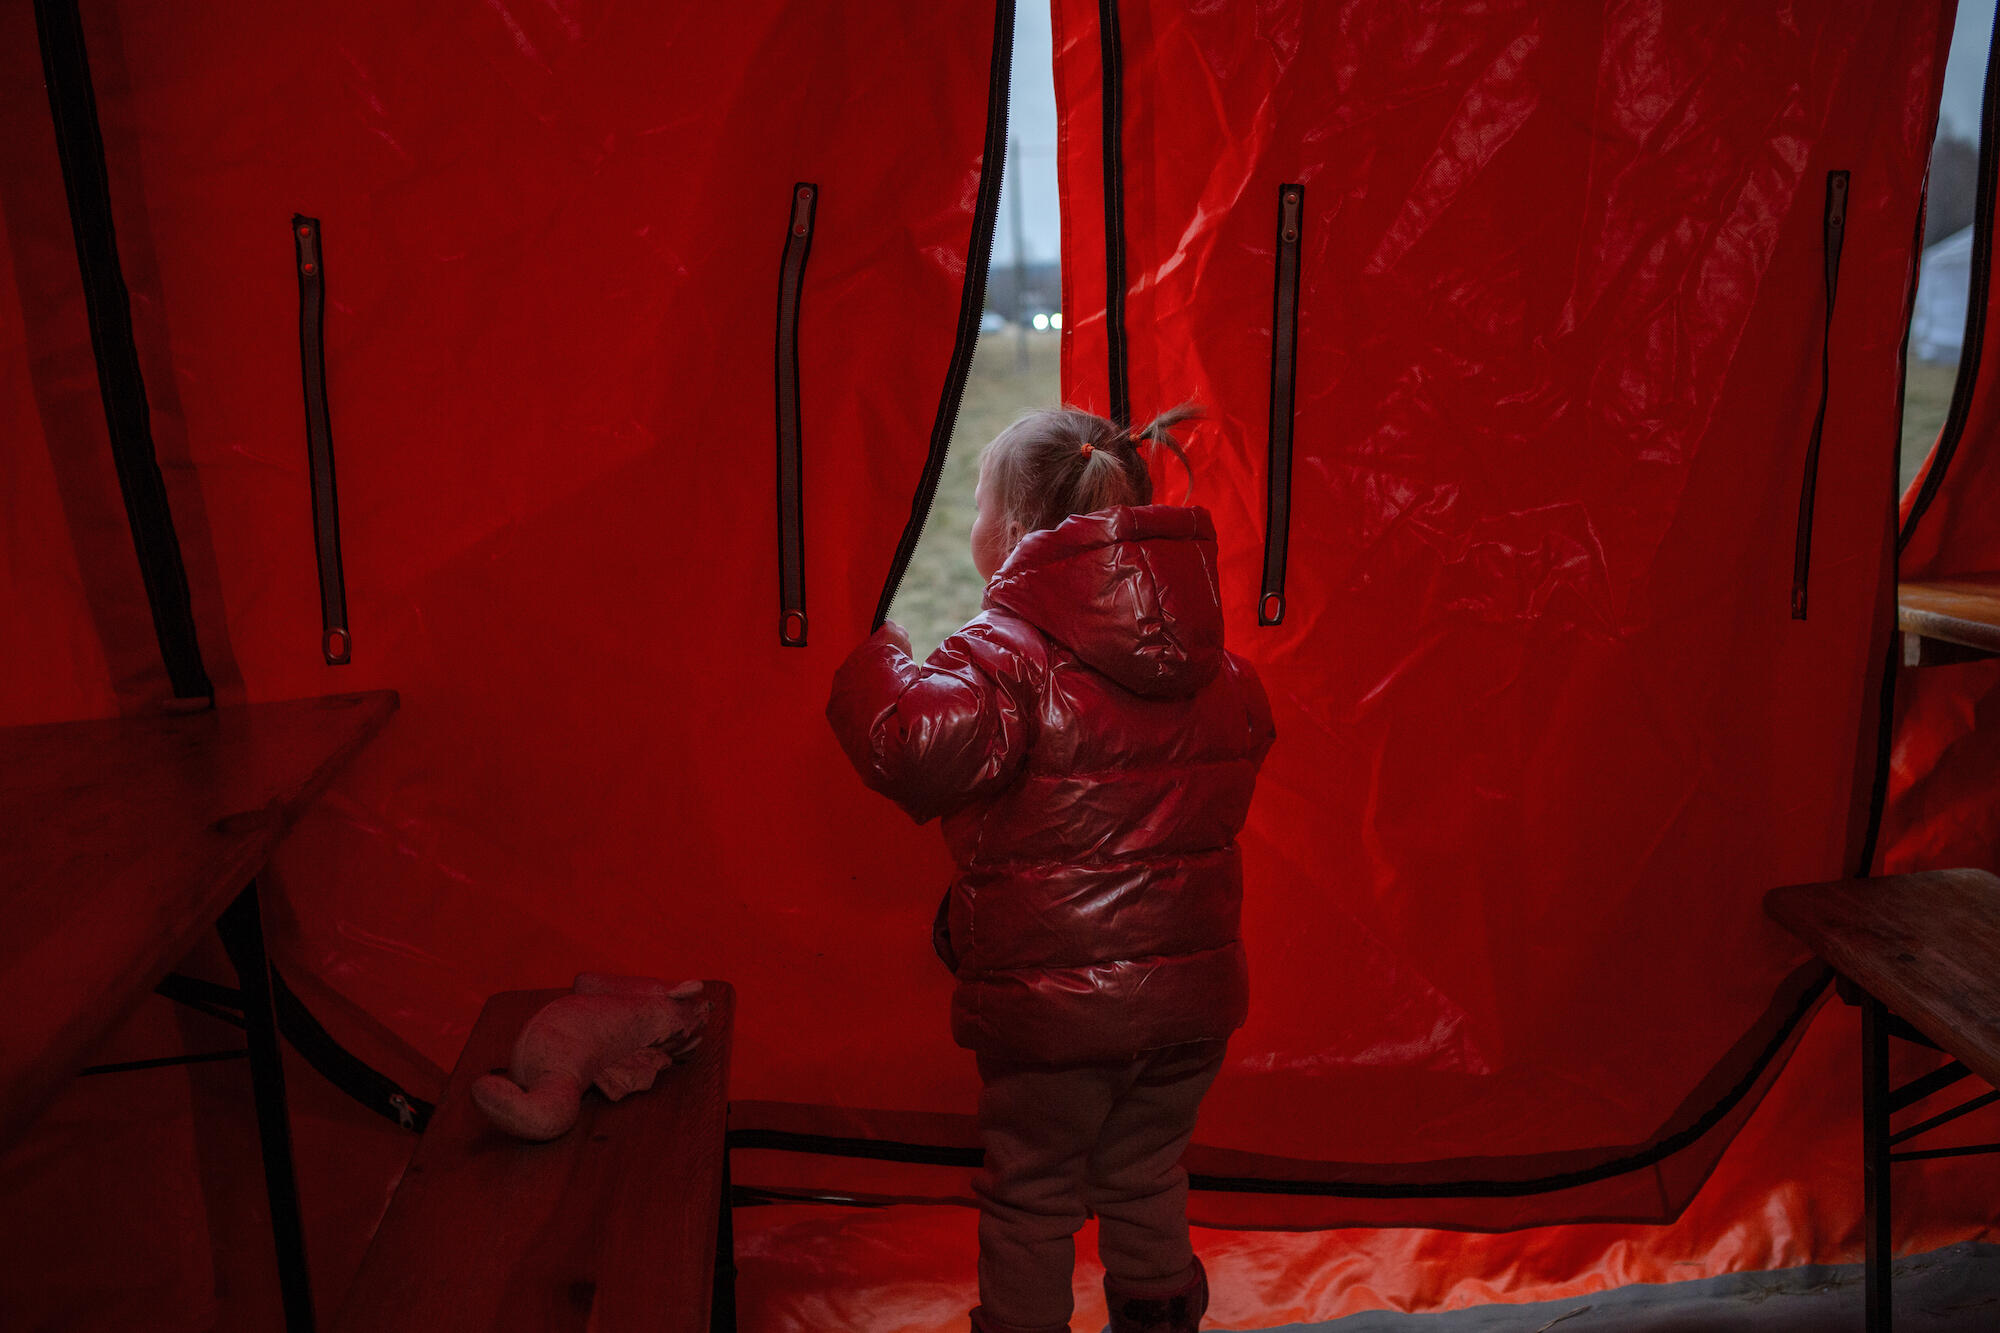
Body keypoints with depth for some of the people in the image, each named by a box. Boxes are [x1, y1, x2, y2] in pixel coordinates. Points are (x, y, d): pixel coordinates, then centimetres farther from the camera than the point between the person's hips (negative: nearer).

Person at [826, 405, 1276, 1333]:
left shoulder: (1010, 651, -19)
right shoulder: (1216, 666, 4)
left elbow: (918, 749, -33)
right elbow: (1246, 747, 19)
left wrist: (875, 666, -14)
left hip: (1051, 1002, -6)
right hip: (1192, 993, 6)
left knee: (1030, 1197, 14)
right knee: (1148, 1180, 23)